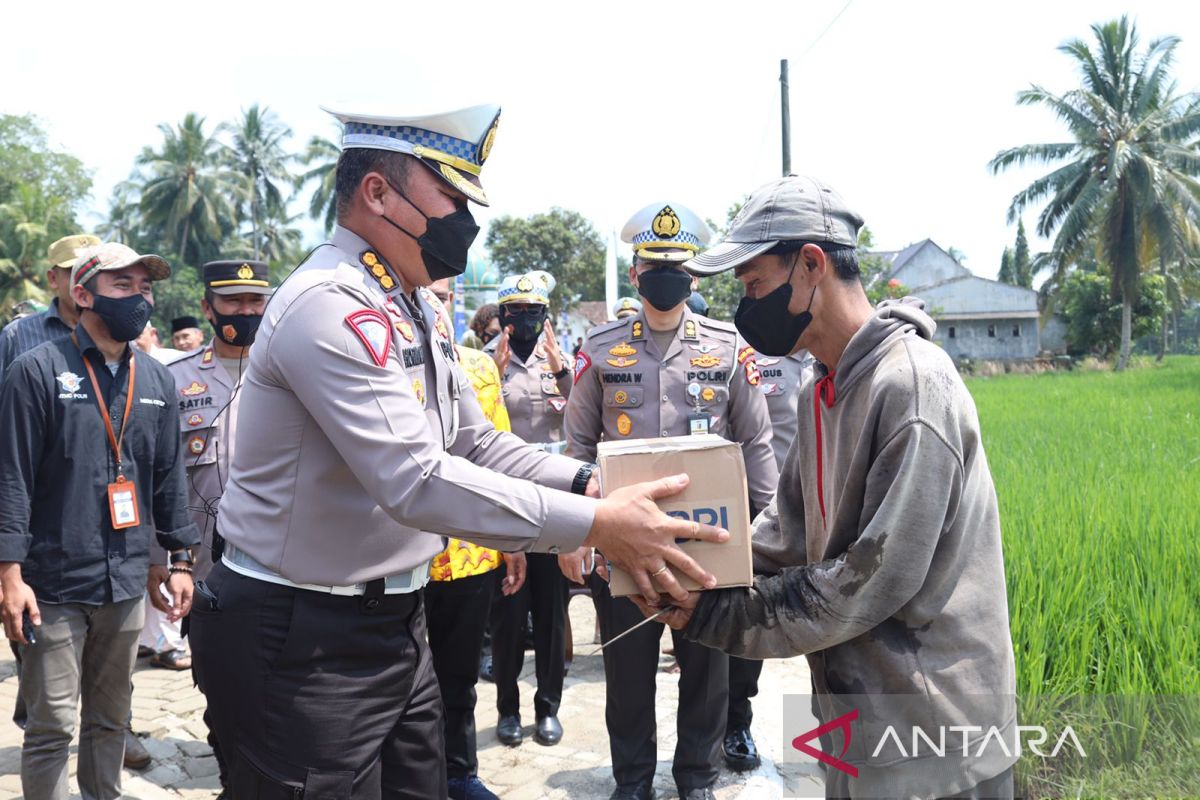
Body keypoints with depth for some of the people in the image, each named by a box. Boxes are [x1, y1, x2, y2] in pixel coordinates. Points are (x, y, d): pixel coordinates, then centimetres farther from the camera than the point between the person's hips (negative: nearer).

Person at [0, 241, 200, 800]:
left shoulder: (157, 380, 8)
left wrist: (180, 559, 10)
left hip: (127, 583, 5)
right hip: (55, 584, -5)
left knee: (111, 719, 16)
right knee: (51, 728, 3)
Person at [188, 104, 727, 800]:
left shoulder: (419, 310, 10)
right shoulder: (329, 306, -22)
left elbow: (475, 442, 11)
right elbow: (417, 481, -30)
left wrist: (591, 482, -5)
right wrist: (594, 524, -29)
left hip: (396, 623, 9)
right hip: (305, 645, -9)